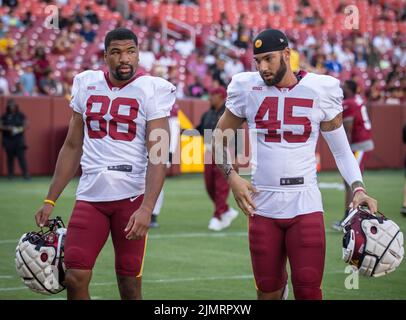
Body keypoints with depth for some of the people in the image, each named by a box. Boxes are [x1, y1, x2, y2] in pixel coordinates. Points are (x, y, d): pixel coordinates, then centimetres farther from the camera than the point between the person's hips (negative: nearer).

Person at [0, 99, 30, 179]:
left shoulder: (21, 115, 5)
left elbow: (26, 125, 5)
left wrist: (20, 129, -14)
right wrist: (7, 128, -15)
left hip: (19, 139, -1)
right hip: (8, 140, 1)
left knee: (21, 156, -8)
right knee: (10, 157, 3)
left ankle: (25, 174, -11)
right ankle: (10, 174, 9)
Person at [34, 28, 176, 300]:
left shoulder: (153, 90, -4)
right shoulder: (87, 85, 10)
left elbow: (158, 157, -11)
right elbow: (72, 147, 16)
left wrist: (147, 208, -23)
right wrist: (50, 200, 13)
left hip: (132, 196, -4)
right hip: (90, 195, 4)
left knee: (129, 285, 1)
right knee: (74, 278, -5)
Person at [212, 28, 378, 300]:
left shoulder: (320, 89, -2)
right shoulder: (247, 88, 0)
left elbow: (341, 149, 5)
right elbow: (220, 135, 14)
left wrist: (358, 188, -9)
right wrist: (231, 176, 0)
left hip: (305, 204, -1)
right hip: (262, 203, 1)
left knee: (309, 291, -8)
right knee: (268, 290, 9)